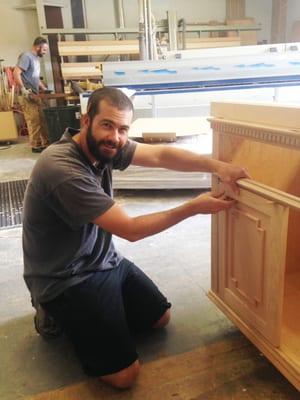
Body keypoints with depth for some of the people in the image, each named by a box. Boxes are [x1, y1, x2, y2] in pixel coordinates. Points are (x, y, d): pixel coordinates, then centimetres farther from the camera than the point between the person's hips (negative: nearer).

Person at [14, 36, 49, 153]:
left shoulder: (36, 58, 18)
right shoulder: (27, 56, -11)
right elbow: (16, 73, -20)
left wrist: (45, 89, 18)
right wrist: (23, 90, -22)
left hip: (35, 95, 9)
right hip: (28, 96, -9)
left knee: (42, 120, 11)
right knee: (34, 121, -7)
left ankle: (45, 143, 18)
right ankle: (36, 146, 0)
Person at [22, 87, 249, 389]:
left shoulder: (104, 146, -7)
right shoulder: (63, 170, -31)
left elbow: (160, 155, -4)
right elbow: (131, 230, -27)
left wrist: (216, 166, -17)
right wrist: (194, 207, -21)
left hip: (104, 261, 8)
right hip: (66, 280, -8)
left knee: (160, 318, 16)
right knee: (125, 375, -8)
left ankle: (86, 314, 25)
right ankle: (58, 313, 11)